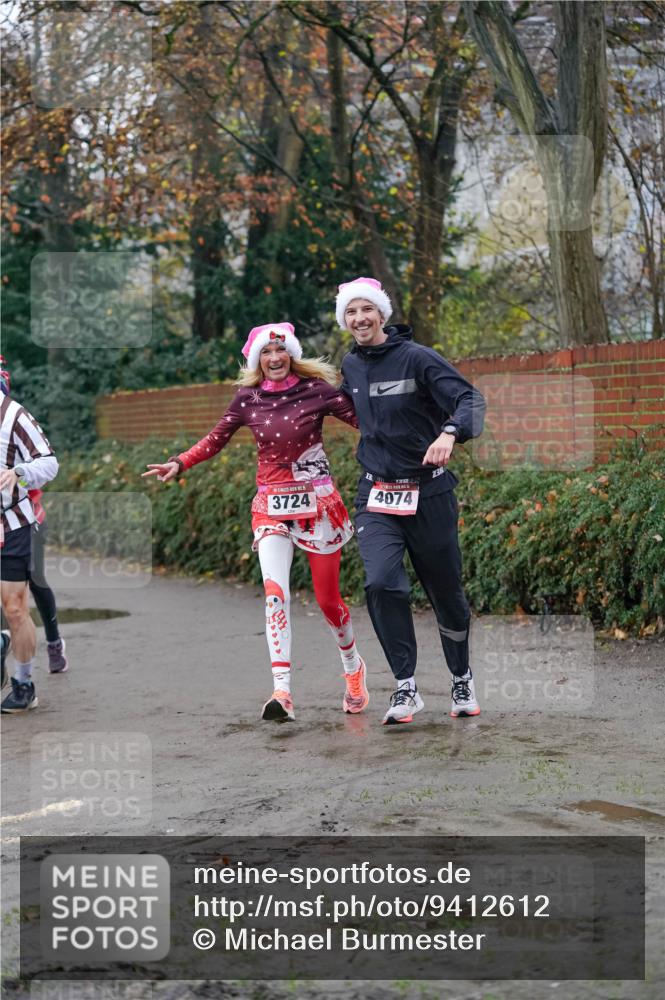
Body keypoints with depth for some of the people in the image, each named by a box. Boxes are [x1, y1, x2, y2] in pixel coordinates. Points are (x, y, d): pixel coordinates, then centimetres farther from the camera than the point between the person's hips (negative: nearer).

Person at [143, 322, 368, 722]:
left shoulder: (315, 389, -6)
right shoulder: (248, 398, 3)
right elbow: (215, 440, 12)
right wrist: (179, 464, 0)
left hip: (317, 504, -2)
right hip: (271, 507, 2)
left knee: (328, 598, 6)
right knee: (275, 591, -18)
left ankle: (354, 667, 35)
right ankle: (282, 693, -24)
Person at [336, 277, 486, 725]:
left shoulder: (417, 357, -10)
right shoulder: (350, 366, 7)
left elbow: (470, 398, -21)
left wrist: (449, 433, -40)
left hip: (428, 492, -3)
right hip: (376, 494, 3)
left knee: (446, 592, 8)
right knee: (382, 583, -19)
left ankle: (463, 681, 31)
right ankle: (406, 688, -9)